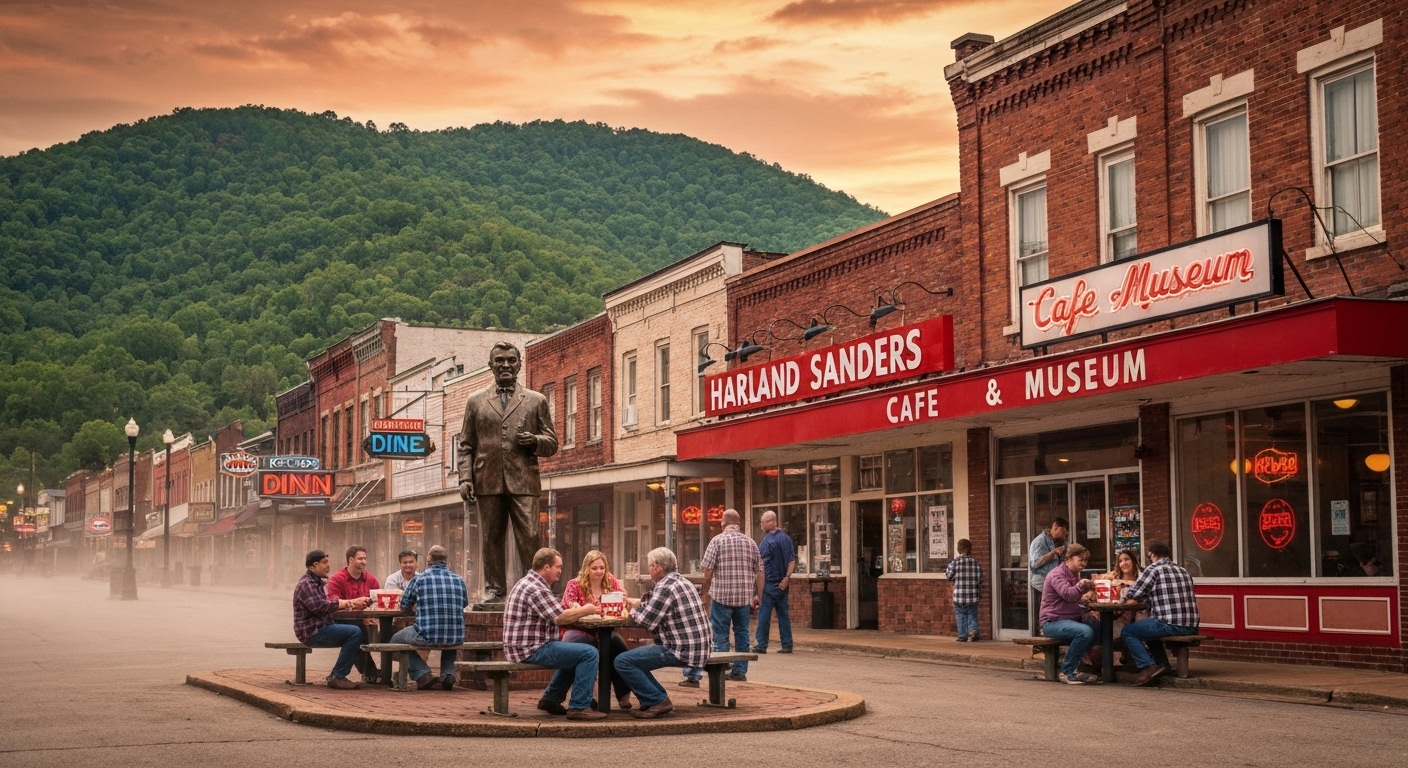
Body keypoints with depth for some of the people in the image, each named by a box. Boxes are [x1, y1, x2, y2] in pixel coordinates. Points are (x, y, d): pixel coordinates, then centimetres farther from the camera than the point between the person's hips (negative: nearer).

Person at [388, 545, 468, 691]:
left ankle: (423, 675, 6)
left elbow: (404, 605, 13)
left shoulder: (419, 579, -2)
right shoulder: (459, 580, 6)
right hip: (456, 638, 3)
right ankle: (448, 674, 19)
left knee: (396, 639, 24)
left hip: (427, 636, -3)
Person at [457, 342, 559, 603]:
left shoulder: (536, 401, 13)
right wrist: (465, 478, -1)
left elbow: (552, 444, 13)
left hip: (523, 481, -1)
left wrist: (535, 441, -9)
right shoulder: (476, 401, 14)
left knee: (529, 538, -8)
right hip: (488, 481, 1)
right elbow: (466, 446, 11)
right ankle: (493, 590, 9)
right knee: (491, 539, 4)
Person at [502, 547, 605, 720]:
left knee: (575, 653, 28)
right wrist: (585, 610, -7)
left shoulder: (530, 583, 17)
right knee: (589, 653, -15)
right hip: (531, 649, -11)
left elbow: (555, 615, 19)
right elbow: (560, 618, -22)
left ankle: (551, 699, 26)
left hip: (524, 646, 11)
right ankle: (579, 707, -14)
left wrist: (578, 611, 6)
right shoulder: (535, 589, -17)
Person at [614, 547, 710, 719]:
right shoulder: (682, 581, 16)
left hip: (681, 650, -10)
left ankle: (657, 701, -6)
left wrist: (633, 611, 3)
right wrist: (637, 603, 17)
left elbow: (645, 621, -16)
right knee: (634, 657, 23)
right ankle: (659, 699, 19)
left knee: (623, 661, -12)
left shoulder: (665, 587, -15)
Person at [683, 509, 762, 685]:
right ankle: (740, 671, 16)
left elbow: (707, 569, -7)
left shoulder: (717, 541, -5)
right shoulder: (750, 542, 6)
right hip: (744, 596, 3)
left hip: (721, 594, -3)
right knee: (741, 632, 12)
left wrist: (705, 590, 9)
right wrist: (758, 595, 14)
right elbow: (759, 572, 7)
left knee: (720, 634, 4)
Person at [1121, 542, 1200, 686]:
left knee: (1127, 631, 8)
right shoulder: (1182, 570, 17)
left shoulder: (1153, 569, -4)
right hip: (1191, 627, 8)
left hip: (1170, 625, -8)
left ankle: (1148, 666, -7)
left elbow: (1131, 599, -4)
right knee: (1148, 626, 32)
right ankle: (1161, 663, 20)